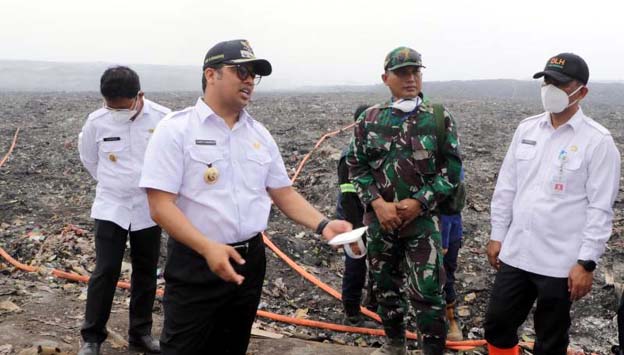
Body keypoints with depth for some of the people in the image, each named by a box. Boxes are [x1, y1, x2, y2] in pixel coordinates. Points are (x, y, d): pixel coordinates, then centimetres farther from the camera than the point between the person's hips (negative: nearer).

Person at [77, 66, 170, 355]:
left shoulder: (163, 118, -13)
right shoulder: (96, 121, -10)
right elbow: (89, 159, 9)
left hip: (149, 209, 1)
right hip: (110, 208, -1)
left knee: (145, 273, 10)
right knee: (105, 272, -3)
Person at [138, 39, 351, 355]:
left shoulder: (259, 134, 8)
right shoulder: (175, 130, -10)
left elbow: (283, 193, 11)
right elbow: (160, 206, -17)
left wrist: (323, 225, -6)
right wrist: (208, 248, -29)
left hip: (250, 261, 6)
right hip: (195, 263, -5)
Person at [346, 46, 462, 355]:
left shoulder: (439, 118, -2)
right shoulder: (369, 119, 2)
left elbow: (452, 167, -3)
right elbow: (356, 166, 2)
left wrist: (419, 202, -13)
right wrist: (378, 203, -11)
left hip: (423, 219, -2)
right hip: (380, 219, 3)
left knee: (427, 291, -5)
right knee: (385, 285, 16)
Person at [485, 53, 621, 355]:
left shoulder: (597, 141, -10)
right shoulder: (526, 129, 5)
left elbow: (600, 208, -11)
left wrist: (586, 262, -14)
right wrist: (497, 235, 9)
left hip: (561, 262, -4)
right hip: (515, 253, 5)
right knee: (496, 326, 13)